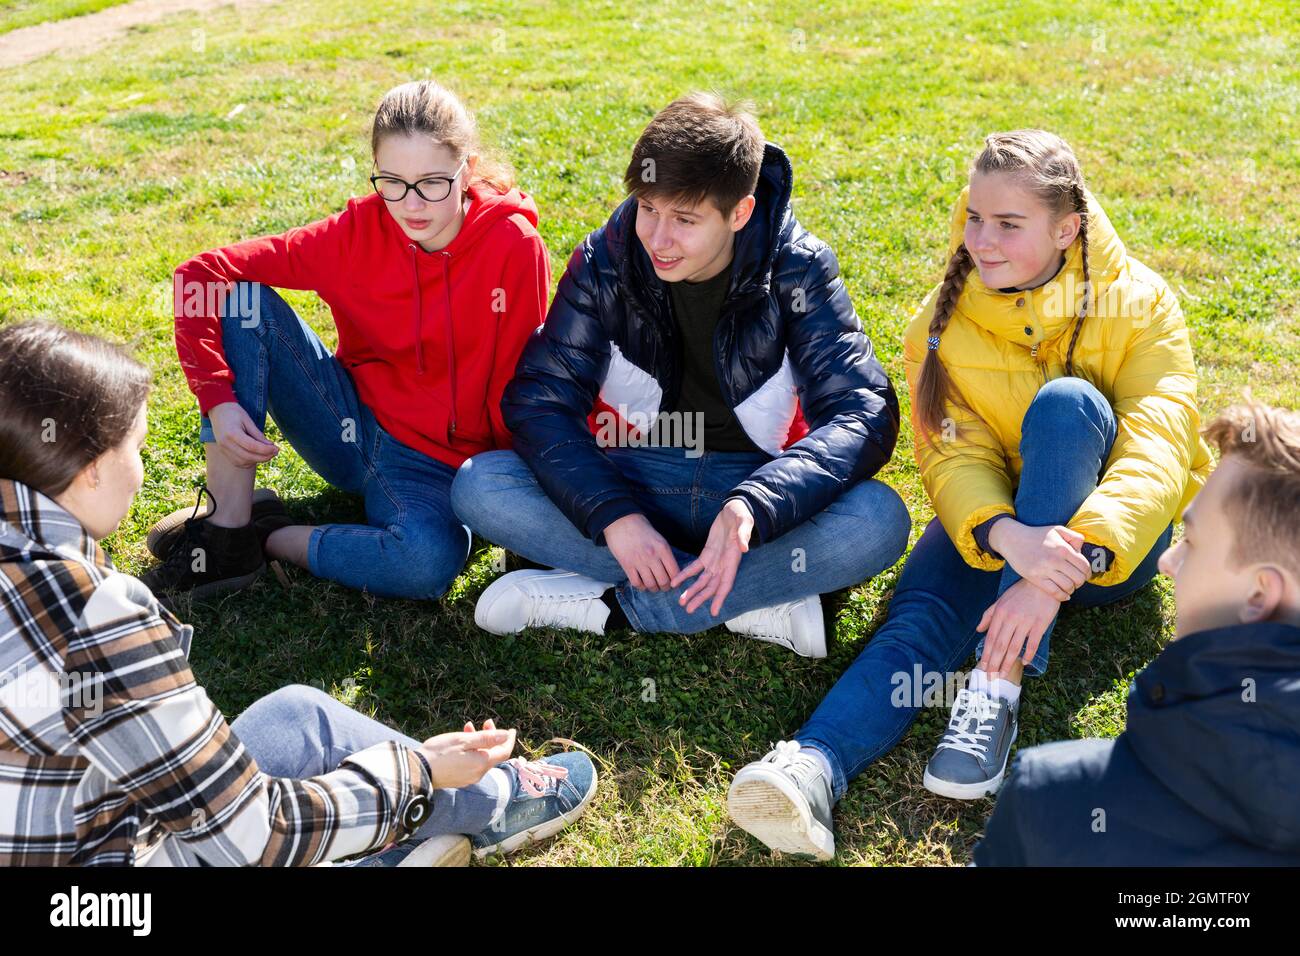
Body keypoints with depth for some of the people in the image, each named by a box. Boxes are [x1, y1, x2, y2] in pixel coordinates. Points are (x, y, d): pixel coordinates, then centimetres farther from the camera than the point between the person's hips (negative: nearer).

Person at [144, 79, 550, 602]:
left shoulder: (514, 245, -17)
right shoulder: (358, 230, -11)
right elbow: (199, 273, -12)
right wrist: (219, 401, -22)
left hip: (429, 461, -3)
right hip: (353, 418, 3)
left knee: (430, 562, -37)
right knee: (241, 294, -16)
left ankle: (268, 537, -9)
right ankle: (228, 525, -15)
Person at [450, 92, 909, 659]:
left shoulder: (797, 267, -13)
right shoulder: (605, 261, -9)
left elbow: (864, 413, -21)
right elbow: (539, 399, -11)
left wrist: (753, 506, -40)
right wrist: (613, 514, -28)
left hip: (755, 483, -1)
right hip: (634, 481, 2)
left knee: (879, 520, -31)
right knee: (478, 487, -24)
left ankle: (601, 602, -25)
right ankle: (762, 602, -26)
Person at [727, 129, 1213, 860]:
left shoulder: (1138, 306, -13)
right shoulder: (945, 323, -7)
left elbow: (1157, 454, -26)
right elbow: (953, 456, -18)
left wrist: (1069, 560, -44)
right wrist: (1007, 536, -42)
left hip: (1113, 537, -2)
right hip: (993, 522, 2)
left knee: (1065, 404, -32)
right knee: (925, 609, -31)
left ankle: (998, 687, -39)